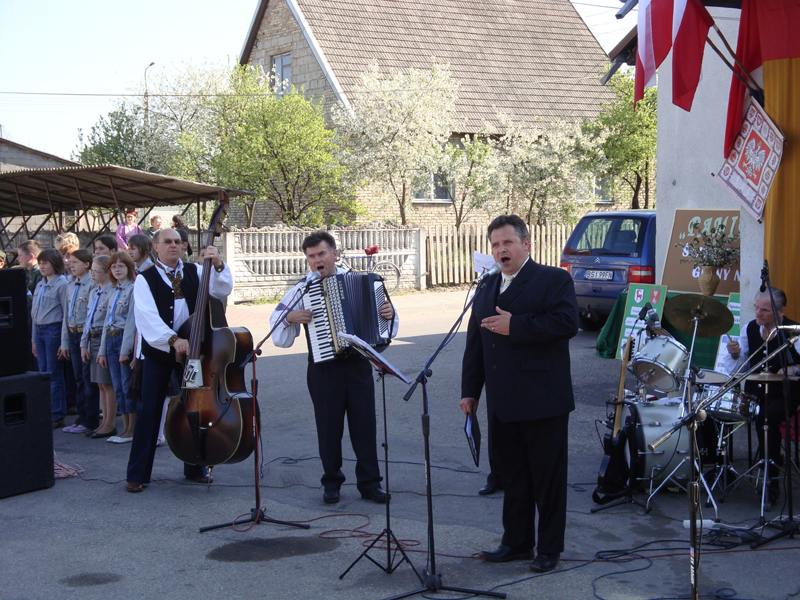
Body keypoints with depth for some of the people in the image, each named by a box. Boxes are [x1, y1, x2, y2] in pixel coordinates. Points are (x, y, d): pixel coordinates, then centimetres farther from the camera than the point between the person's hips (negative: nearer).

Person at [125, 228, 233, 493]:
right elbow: (148, 318, -16)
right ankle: (137, 474, 6)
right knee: (150, 411, -1)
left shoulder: (195, 272, 7)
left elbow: (222, 290, -5)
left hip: (190, 350, 3)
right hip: (158, 352, -3)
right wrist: (172, 339, -29)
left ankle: (195, 468, 22)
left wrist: (218, 265, -21)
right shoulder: (146, 279, -4)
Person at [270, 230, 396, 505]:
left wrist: (388, 312, -3)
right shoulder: (302, 288, 3)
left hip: (357, 365, 1)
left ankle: (369, 482, 11)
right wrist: (290, 317, -14)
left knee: (364, 423, 2)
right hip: (324, 367, -1)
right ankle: (331, 483, 18)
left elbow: (378, 307, 17)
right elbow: (276, 318, 5)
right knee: (328, 426, 5)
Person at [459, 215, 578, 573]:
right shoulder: (488, 288, 17)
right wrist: (470, 391, 12)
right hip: (503, 405, 7)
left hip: (543, 402, -6)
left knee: (548, 477, 2)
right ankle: (517, 542, 24)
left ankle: (549, 549, 11)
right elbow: (475, 342, 18)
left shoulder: (553, 280, -4)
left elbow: (567, 323, -20)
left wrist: (515, 325, -19)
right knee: (512, 476, 14)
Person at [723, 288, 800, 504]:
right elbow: (737, 369, 9)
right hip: (754, 393, 5)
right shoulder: (750, 329, 7)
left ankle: (771, 482, -18)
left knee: (765, 417, -30)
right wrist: (735, 355, -11)